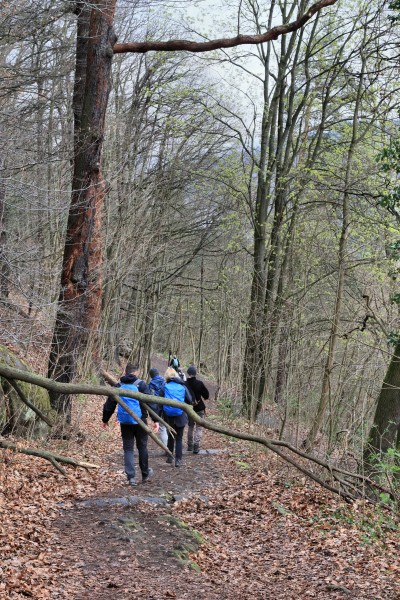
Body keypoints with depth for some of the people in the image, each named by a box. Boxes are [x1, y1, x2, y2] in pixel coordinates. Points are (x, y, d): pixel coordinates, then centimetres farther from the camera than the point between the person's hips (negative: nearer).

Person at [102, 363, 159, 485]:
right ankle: (145, 474, 25)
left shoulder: (118, 386, 6)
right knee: (142, 447, 13)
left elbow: (109, 404, 11)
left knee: (128, 448, 7)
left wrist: (105, 420, 22)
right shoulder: (141, 385, -5)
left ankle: (131, 477, -2)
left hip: (125, 421, 2)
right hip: (140, 420, -2)